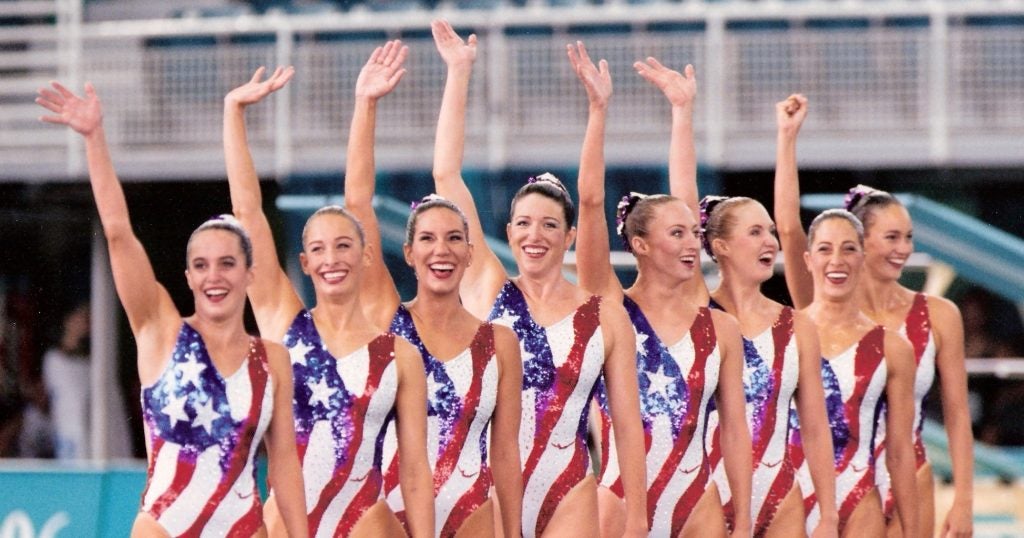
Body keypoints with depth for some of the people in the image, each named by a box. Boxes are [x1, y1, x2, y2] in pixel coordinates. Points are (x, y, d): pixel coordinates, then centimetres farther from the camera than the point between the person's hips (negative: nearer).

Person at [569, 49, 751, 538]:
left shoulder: (720, 328, 8)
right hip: (619, 499, -3)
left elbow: (735, 430, 8)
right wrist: (599, 108, -14)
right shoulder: (611, 308, 0)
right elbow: (590, 200, -9)